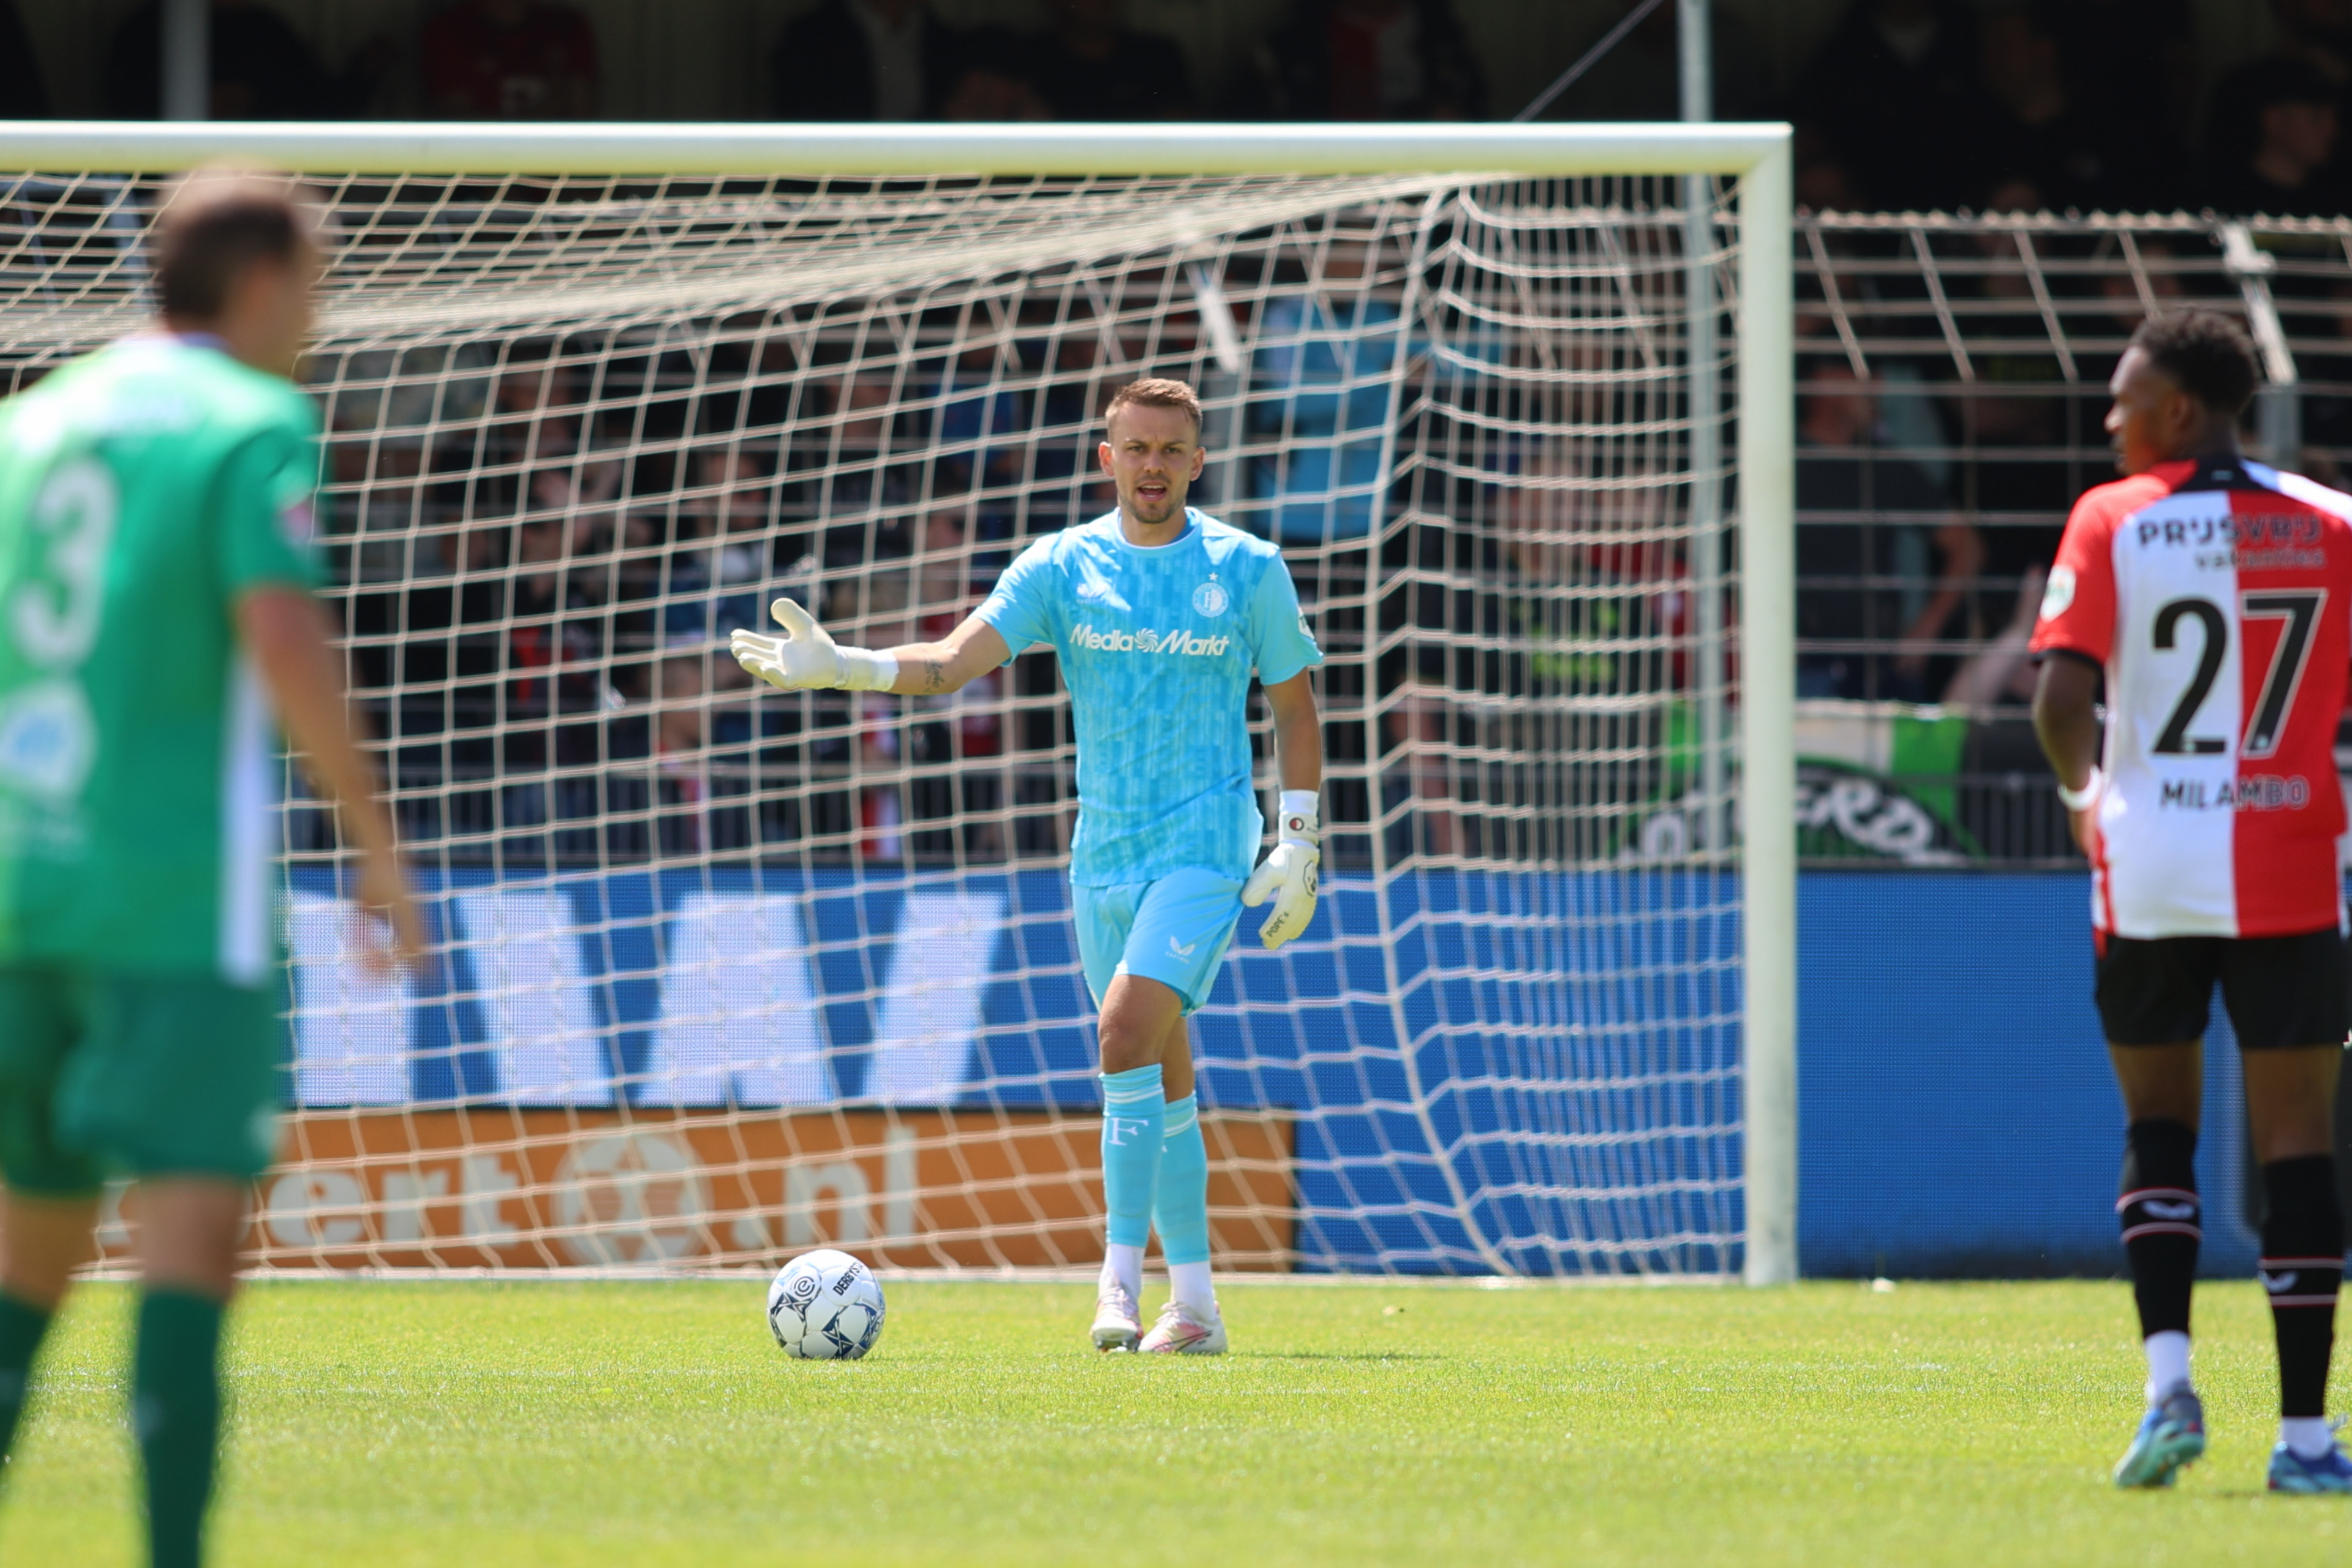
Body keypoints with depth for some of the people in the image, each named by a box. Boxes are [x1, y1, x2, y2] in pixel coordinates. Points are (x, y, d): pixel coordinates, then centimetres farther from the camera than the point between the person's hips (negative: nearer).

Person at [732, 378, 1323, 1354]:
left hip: (1203, 845, -4)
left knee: (1129, 1028, -23)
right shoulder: (1063, 567, 3)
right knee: (1160, 1077, 10)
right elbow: (959, 659, -7)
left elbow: (1295, 706, 7)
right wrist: (845, 668, -24)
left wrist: (1299, 844, 0)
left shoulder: (1247, 571, -1)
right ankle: (1194, 1303, 16)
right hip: (1103, 857, 4)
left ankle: (1123, 1275, -20)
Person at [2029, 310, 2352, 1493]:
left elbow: (2062, 701, -12)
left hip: (2145, 866, 0)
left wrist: (2080, 787, 8)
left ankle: (2169, 1379, -3)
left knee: (2158, 1126, 16)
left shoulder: (2110, 522, -4)